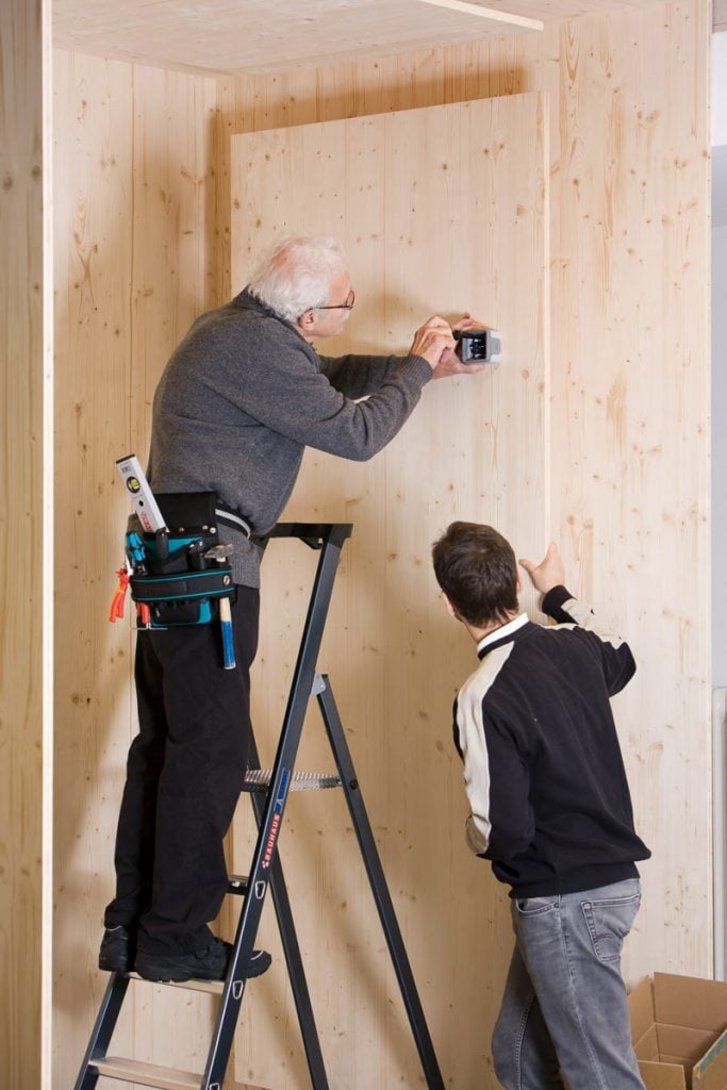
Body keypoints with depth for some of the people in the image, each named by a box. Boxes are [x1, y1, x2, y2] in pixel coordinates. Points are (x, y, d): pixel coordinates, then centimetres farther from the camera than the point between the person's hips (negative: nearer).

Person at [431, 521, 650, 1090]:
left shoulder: (484, 696, -21)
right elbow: (620, 660, 28)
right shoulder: (573, 644, 1)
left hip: (565, 900, -8)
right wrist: (560, 595, 40)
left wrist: (475, 834, 4)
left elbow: (500, 831, -20)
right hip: (612, 877, 9)